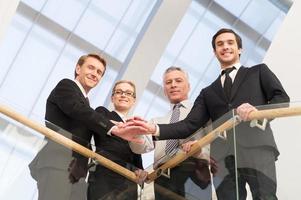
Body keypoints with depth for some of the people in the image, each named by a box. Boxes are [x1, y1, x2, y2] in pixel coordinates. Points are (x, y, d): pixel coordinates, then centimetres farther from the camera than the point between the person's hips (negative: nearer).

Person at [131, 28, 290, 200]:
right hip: (224, 157, 3)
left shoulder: (259, 72, 21)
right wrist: (155, 129, -2)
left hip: (257, 148, -3)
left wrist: (257, 110, -15)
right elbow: (190, 125, 15)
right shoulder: (208, 92, 27)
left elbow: (282, 98, 7)